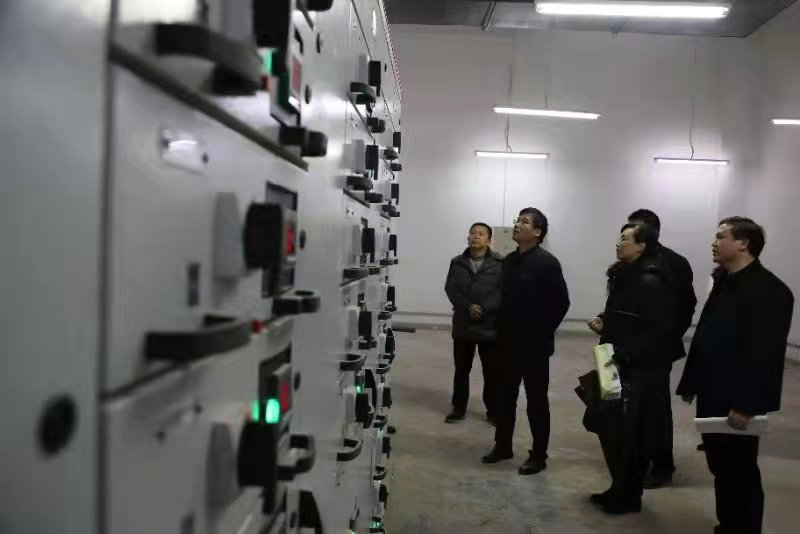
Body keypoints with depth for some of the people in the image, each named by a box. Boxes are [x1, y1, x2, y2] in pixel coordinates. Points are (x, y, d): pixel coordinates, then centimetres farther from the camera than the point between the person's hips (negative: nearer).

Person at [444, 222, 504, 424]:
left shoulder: (500, 263, -3)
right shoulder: (457, 263, 6)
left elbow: (503, 291, -10)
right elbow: (450, 289, -2)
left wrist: (483, 309, -20)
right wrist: (468, 307, -16)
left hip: (490, 326, -2)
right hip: (462, 325, 2)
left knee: (492, 372, 7)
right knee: (461, 370, 13)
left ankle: (493, 411, 22)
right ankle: (459, 408, 27)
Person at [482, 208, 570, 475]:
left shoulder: (547, 262, -13)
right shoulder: (509, 260, 8)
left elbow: (561, 302, -11)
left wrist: (544, 331, -6)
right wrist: (502, 329, 9)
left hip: (534, 344, -7)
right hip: (508, 341, 7)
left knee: (536, 399, 5)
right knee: (505, 396, 15)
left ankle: (538, 455, 17)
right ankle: (503, 446, 29)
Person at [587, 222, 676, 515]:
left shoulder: (650, 281, -17)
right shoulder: (626, 275, 11)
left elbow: (660, 329, -22)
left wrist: (625, 354, -26)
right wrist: (604, 322, 4)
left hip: (641, 370, -9)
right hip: (620, 366, 9)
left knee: (628, 432, 3)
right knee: (608, 424, 14)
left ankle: (628, 497, 21)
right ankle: (620, 488, 31)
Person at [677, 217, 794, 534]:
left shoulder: (769, 291, -16)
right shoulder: (724, 282, 10)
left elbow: (766, 354, -21)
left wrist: (746, 404, -22)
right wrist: (691, 383, 12)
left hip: (737, 404, -8)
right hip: (713, 396, 8)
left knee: (740, 474, 6)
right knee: (722, 470, 18)